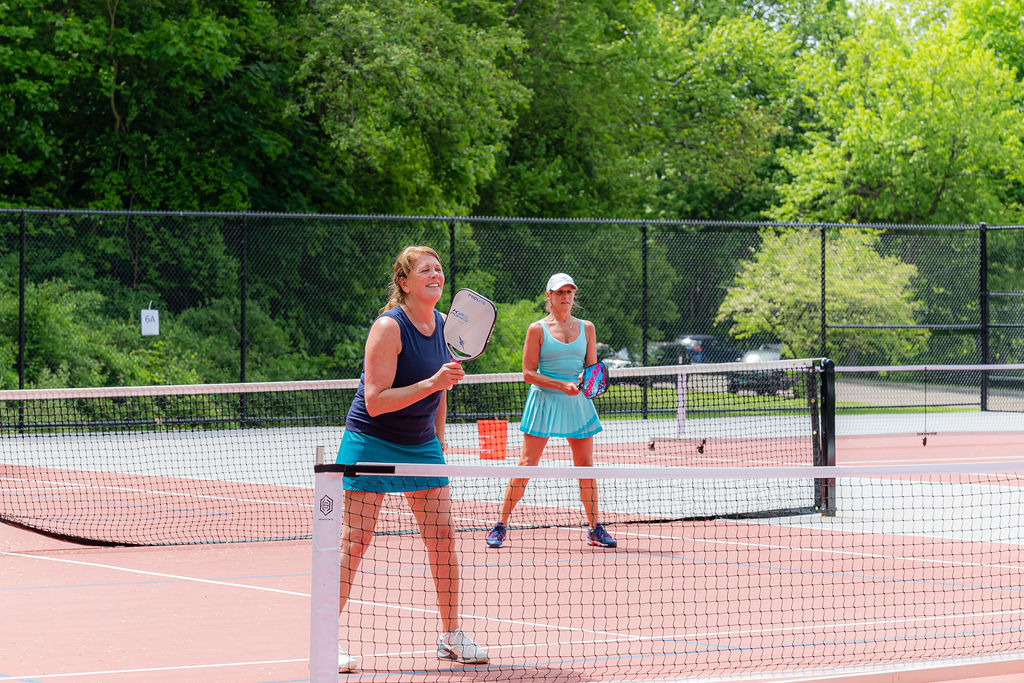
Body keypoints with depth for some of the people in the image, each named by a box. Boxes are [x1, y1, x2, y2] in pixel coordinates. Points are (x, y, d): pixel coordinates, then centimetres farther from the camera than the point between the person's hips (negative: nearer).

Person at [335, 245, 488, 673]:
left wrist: (438, 439, 18)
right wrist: (432, 383, -31)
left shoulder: (443, 324, 3)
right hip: (371, 443, -7)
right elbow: (375, 402, -24)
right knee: (354, 541, -8)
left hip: (421, 444, 7)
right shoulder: (389, 327, -19)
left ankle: (451, 637, 11)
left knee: (443, 535, 1)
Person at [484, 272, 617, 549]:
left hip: (578, 402, 3)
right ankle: (500, 526, -1)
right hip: (544, 401, -3)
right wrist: (562, 385, -16)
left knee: (585, 466, 4)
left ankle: (595, 529, 12)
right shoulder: (537, 329, 0)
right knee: (526, 464, -7)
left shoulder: (586, 328, 10)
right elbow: (528, 373, -5)